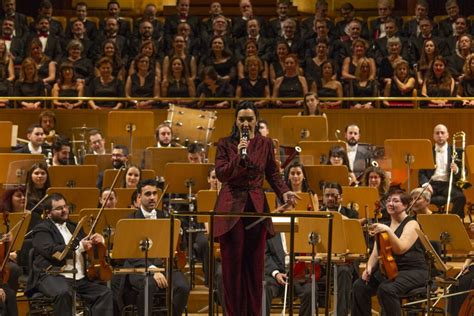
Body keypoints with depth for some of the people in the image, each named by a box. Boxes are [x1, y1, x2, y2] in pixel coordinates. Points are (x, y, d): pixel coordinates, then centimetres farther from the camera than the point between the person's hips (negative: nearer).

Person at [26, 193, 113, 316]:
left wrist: (99, 240, 2)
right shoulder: (42, 230, 1)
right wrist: (79, 247, -22)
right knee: (63, 293, -37)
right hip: (53, 276, -6)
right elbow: (51, 251, -16)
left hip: (80, 278, 7)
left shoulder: (74, 227, 24)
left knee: (105, 293, -14)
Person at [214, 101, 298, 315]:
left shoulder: (265, 144, 7)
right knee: (233, 263, 0)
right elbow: (221, 175, -8)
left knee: (255, 262, 5)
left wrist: (284, 193, -7)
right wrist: (239, 155, -20)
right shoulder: (225, 144, 1)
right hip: (232, 207, -2)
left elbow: (273, 174, 10)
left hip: (257, 207, 2)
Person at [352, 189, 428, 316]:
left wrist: (388, 230, -33)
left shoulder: (411, 224, -6)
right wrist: (369, 267, -8)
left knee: (386, 289, -34)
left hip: (413, 271, -7)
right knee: (359, 286, -16)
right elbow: (376, 252, 11)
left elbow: (400, 249, -22)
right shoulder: (384, 225, 16)